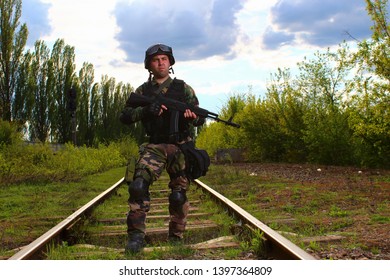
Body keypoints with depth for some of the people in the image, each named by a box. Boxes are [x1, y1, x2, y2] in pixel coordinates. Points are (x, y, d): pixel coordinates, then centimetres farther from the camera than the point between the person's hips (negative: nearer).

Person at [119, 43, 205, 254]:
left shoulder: (183, 88, 8)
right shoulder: (143, 91, 10)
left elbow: (200, 119, 7)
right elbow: (125, 116, 3)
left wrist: (191, 115, -18)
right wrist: (145, 111, -16)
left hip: (180, 147, 0)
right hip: (154, 147, 0)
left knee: (179, 195, 0)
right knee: (138, 185, -21)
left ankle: (176, 237, 17)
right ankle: (136, 235, -14)